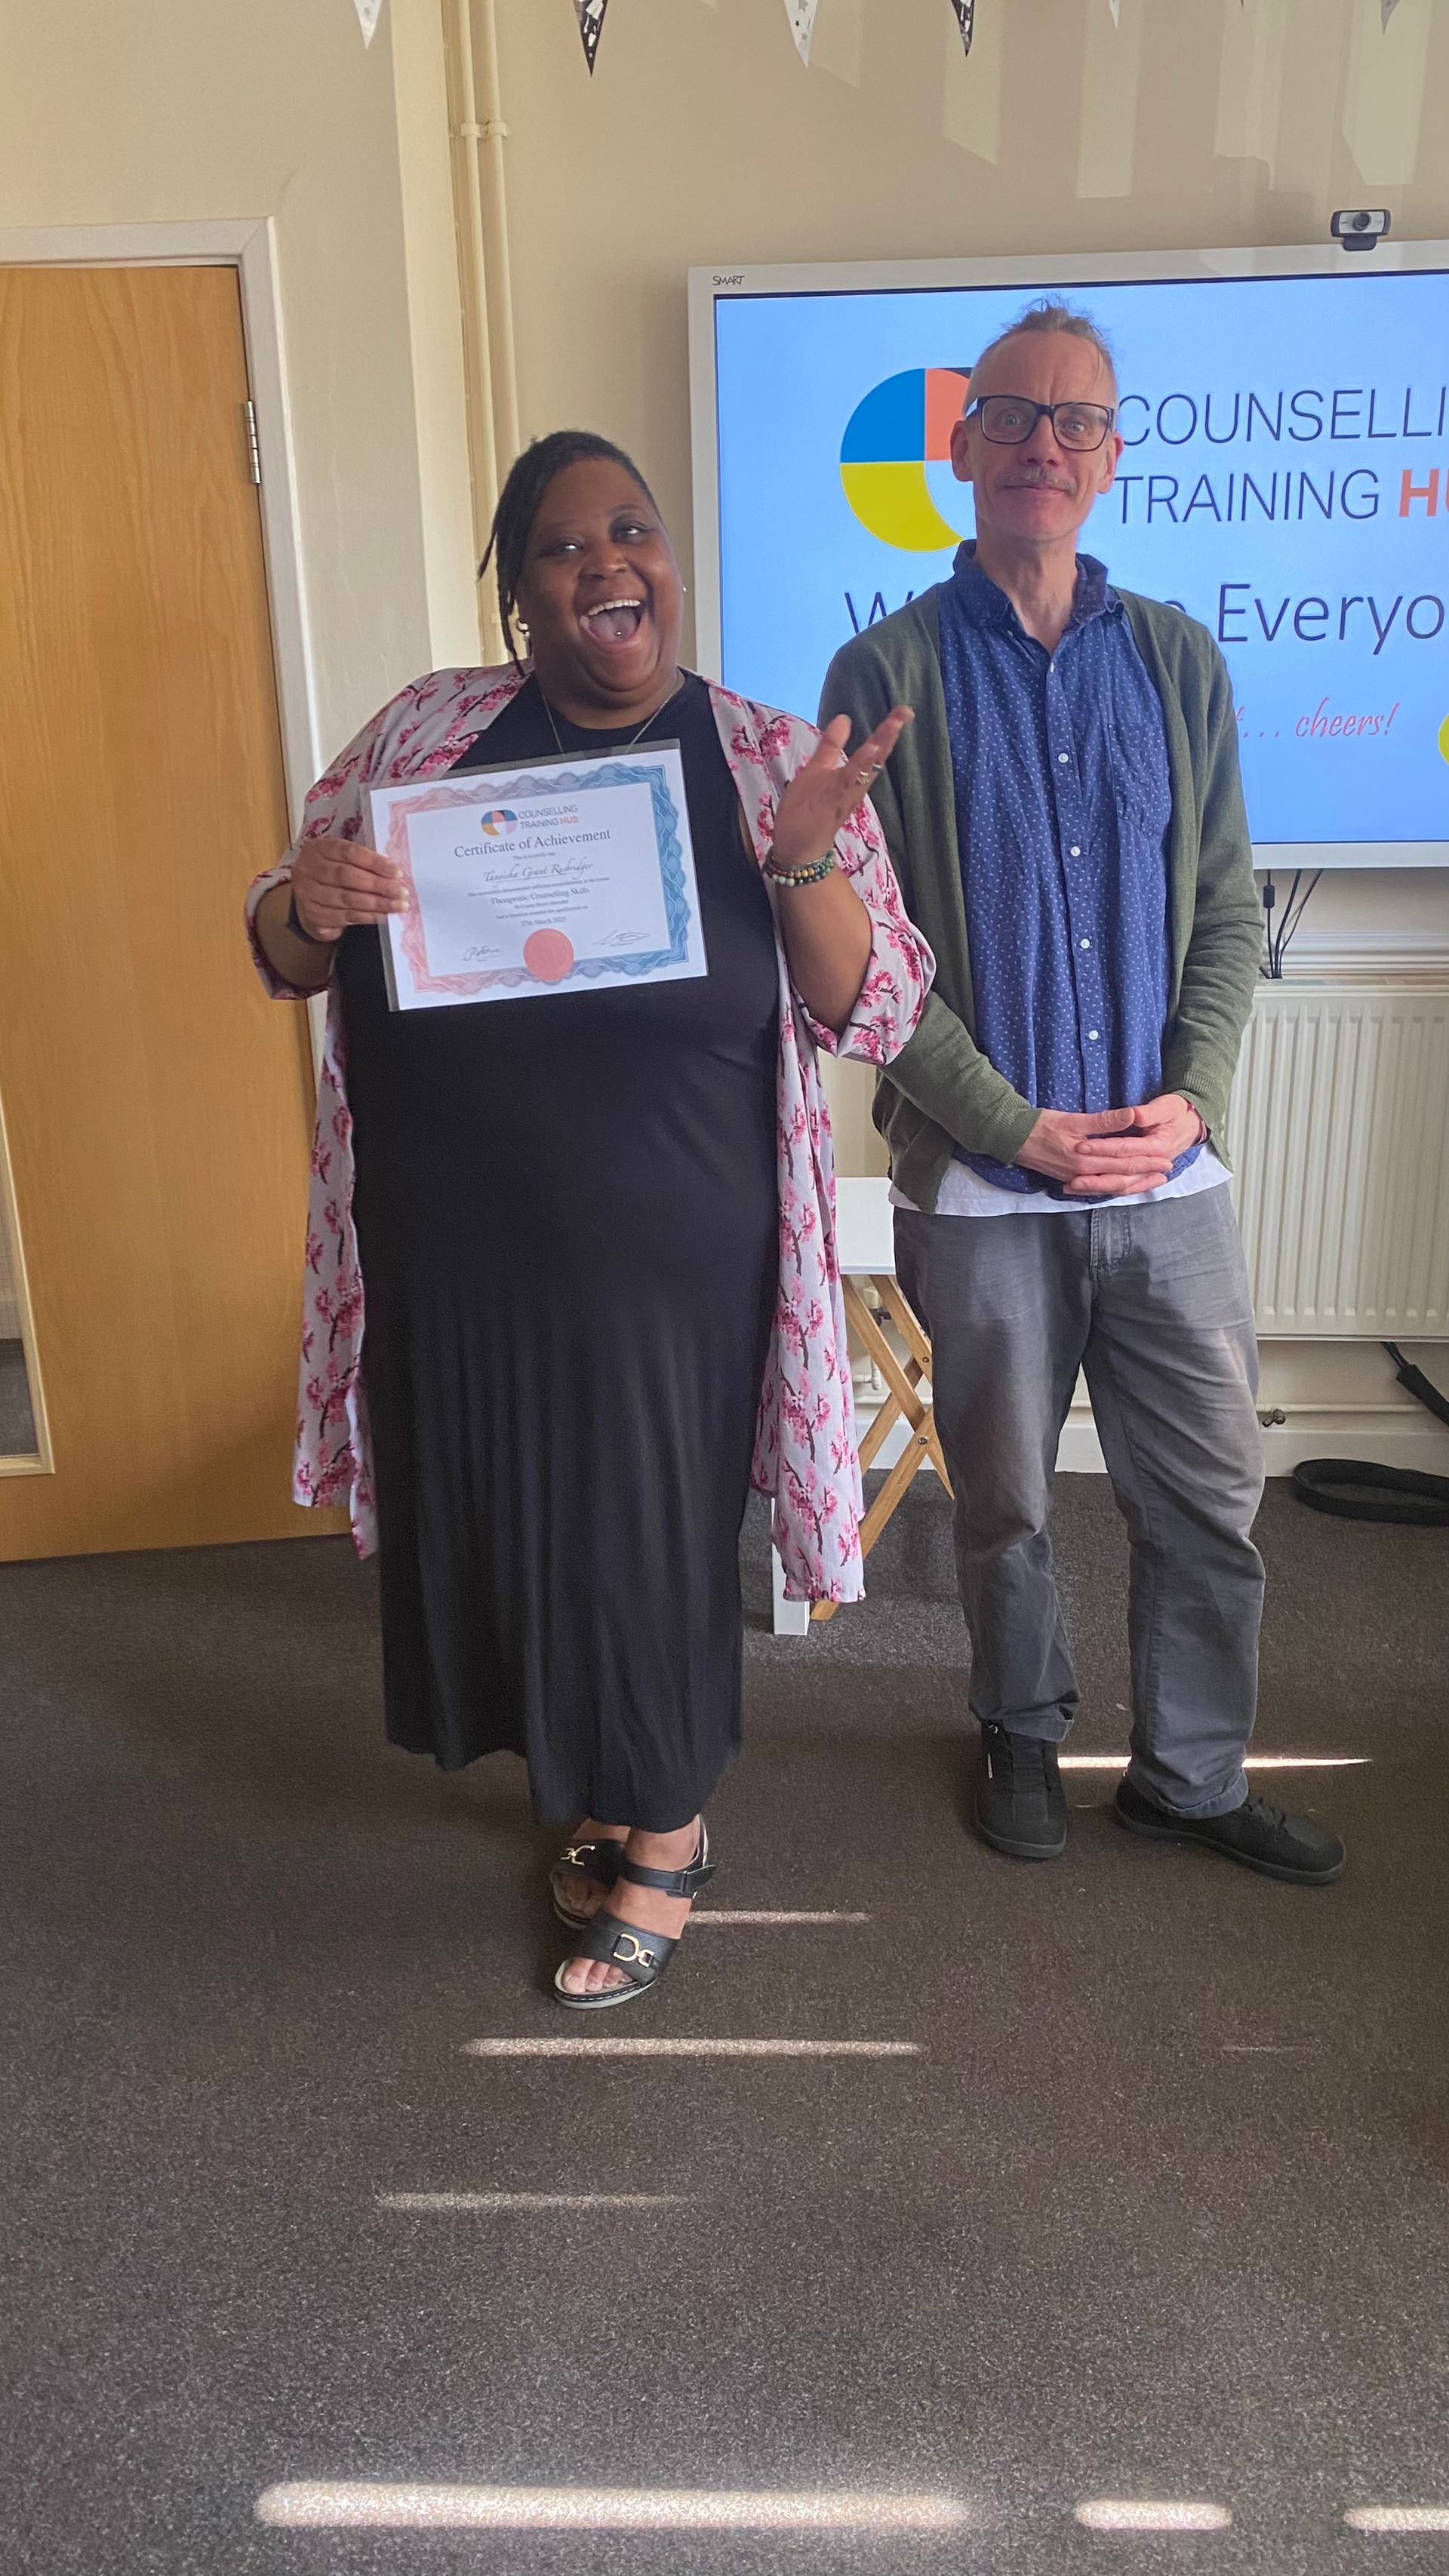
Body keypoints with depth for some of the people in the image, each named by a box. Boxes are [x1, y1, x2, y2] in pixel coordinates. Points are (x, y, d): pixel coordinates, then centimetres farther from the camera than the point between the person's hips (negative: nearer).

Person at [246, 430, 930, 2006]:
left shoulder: (771, 763, -1)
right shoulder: (427, 731, 3)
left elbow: (871, 1014, -4)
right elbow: (283, 959, 7)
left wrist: (806, 860, -21)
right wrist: (306, 905, -16)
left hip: (670, 1266, -2)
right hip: (456, 1254, 3)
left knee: (652, 1539, 10)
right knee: (500, 1526, 16)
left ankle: (665, 1832, 38)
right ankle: (594, 1792, 45)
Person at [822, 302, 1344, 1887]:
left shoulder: (1176, 659, 8)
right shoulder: (888, 671, -2)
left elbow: (1227, 907, 8)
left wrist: (1192, 1099, -7)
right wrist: (1019, 1128, -12)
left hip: (1170, 1171, 3)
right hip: (980, 1186, -2)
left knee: (1210, 1499, 10)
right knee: (1005, 1505, 13)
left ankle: (1192, 1775, 32)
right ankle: (1023, 1739, 38)